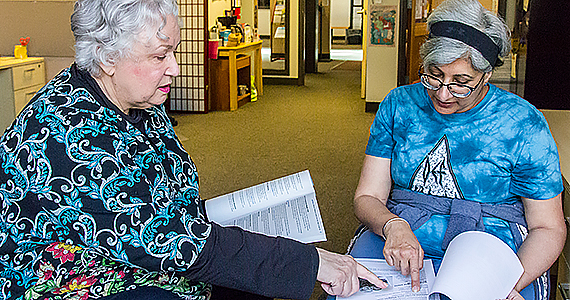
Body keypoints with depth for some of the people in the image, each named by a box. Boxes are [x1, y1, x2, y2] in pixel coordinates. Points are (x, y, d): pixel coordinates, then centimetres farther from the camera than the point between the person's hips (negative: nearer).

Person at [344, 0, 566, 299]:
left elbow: (548, 228, 2)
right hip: (398, 241, 1)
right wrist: (394, 226, -20)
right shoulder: (398, 105, 4)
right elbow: (367, 197, 4)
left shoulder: (524, 125, -3)